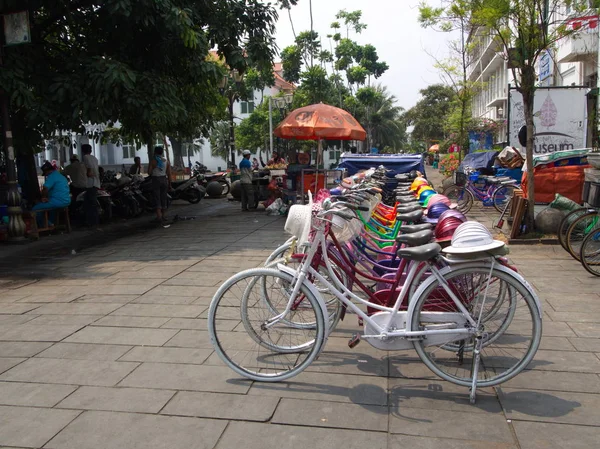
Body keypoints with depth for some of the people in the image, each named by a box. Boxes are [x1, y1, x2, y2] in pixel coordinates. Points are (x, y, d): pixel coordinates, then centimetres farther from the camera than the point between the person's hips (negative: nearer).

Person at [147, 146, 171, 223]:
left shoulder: (153, 160, -7)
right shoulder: (166, 161, 4)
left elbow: (149, 172, -11)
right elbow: (169, 174, 3)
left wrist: (152, 175, 11)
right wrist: (169, 184, 8)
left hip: (156, 179, -4)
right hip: (164, 179, 4)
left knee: (157, 198, -3)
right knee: (164, 198, 11)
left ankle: (159, 216, -10)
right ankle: (163, 216, 16)